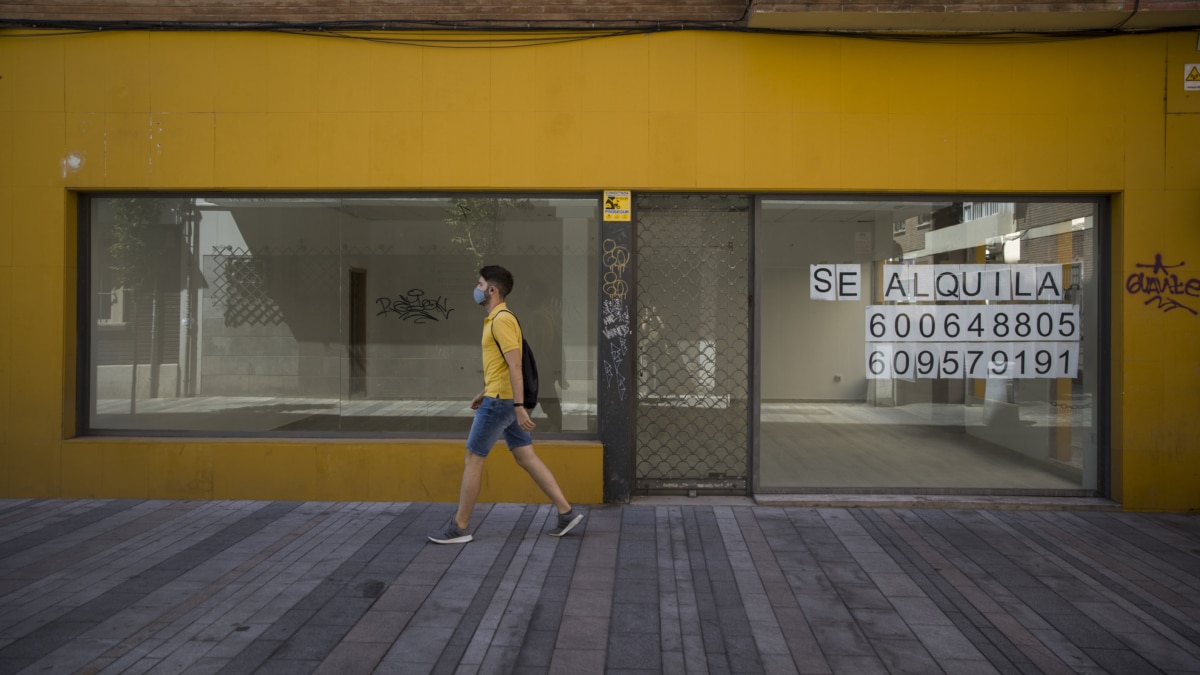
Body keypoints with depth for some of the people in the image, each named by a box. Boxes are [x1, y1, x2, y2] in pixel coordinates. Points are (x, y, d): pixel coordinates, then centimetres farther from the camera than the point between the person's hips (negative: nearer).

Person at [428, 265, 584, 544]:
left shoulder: (502, 319, -16)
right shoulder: (495, 319, 15)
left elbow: (515, 366, -22)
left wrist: (519, 406, -26)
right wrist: (484, 392, 28)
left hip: (500, 402, -10)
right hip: (501, 399, 10)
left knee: (472, 460, 0)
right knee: (527, 458, 10)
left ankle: (459, 527, 10)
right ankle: (566, 511, 11)